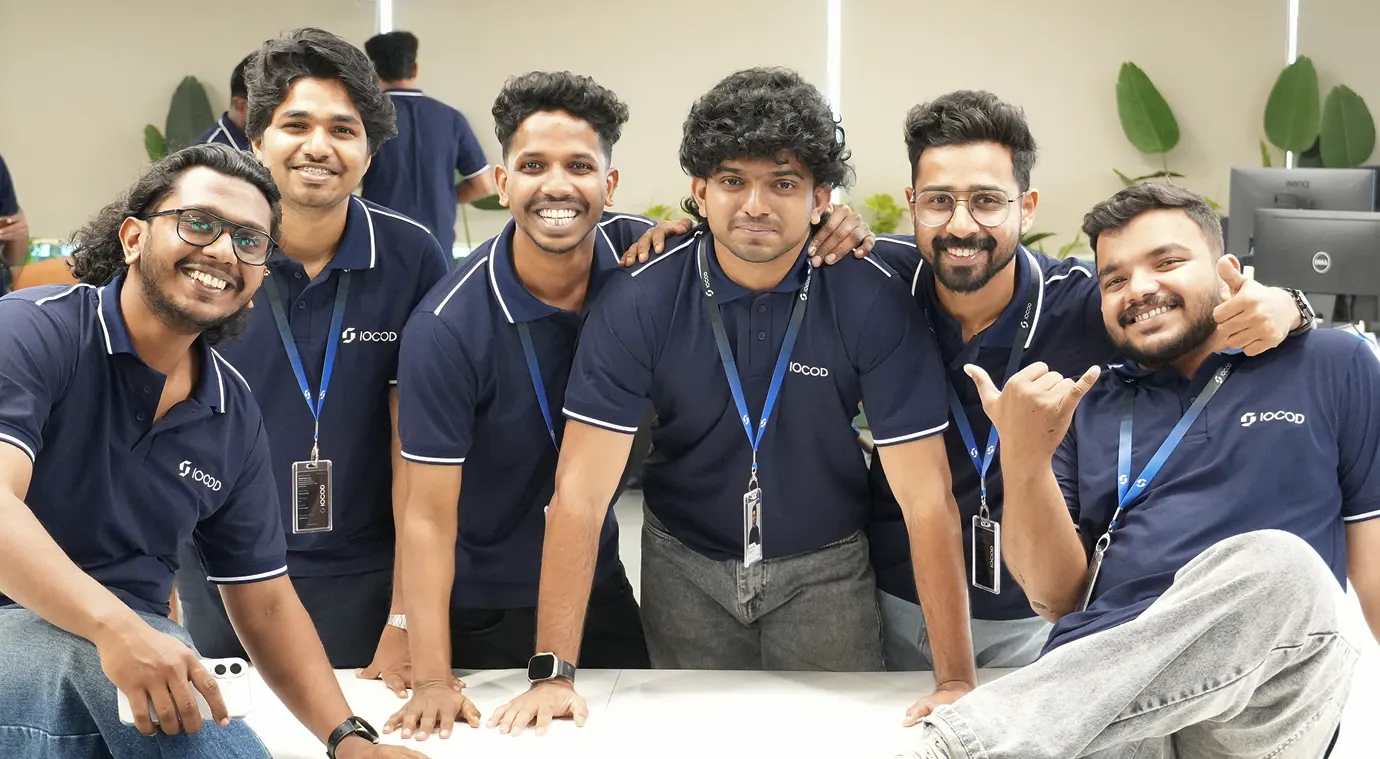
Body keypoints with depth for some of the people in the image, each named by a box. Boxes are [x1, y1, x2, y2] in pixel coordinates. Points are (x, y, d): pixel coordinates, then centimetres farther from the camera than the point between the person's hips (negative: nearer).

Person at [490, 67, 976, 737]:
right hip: (685, 566, 1)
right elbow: (582, 489, -20)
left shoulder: (873, 303, -20)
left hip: (825, 568, -1)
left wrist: (957, 682, -26)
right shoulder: (639, 300, -18)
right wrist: (553, 673, -27)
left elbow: (927, 498, -21)